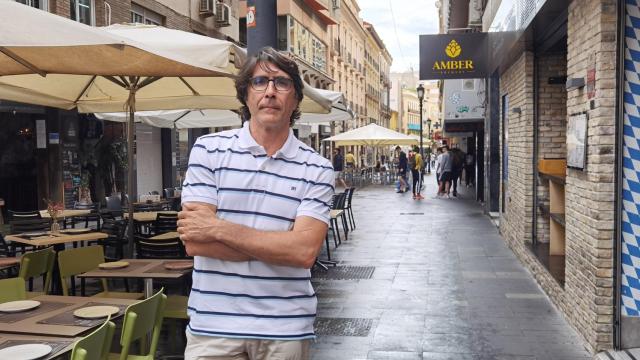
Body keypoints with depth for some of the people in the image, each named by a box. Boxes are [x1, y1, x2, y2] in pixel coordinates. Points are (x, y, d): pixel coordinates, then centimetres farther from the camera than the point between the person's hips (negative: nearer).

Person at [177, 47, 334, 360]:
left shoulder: (317, 169, -2)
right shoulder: (208, 150, -2)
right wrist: (280, 247, -11)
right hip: (213, 325, 0)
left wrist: (218, 228, -15)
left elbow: (306, 251, -13)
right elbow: (194, 242, -9)